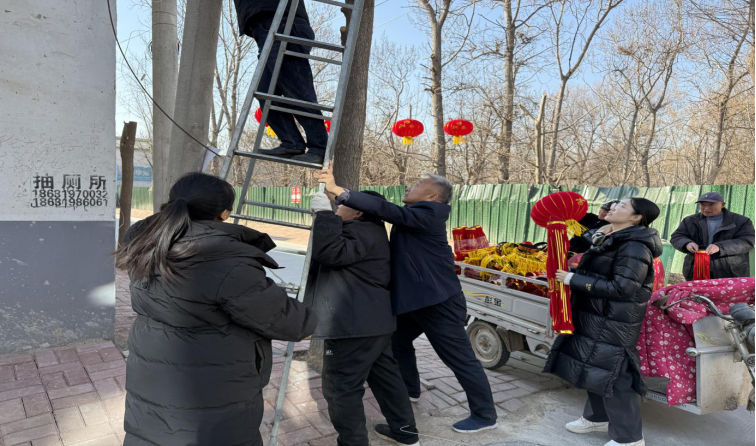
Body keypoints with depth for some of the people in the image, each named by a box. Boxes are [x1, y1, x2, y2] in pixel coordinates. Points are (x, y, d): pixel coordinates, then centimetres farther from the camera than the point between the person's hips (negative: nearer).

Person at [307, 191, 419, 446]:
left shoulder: (361, 233, -17)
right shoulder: (368, 231, 18)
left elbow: (330, 252, -31)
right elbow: (335, 257, 28)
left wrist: (324, 213, -27)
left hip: (354, 325, -12)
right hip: (375, 321, 12)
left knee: (341, 388, -2)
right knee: (385, 376, 21)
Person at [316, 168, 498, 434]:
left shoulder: (427, 214, -19)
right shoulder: (413, 216, 11)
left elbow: (386, 210, -30)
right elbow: (387, 212, 8)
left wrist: (339, 192, -33)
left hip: (438, 301, -10)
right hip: (417, 298, 10)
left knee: (460, 358, 0)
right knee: (398, 340, 23)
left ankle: (485, 415, 15)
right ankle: (409, 389, 42)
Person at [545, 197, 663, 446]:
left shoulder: (634, 247, -19)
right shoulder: (608, 239, 10)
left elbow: (621, 288, -26)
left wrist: (574, 280, -23)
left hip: (614, 323, -10)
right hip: (595, 318, 10)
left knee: (612, 374, -3)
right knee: (594, 369, 19)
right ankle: (597, 417, 38)